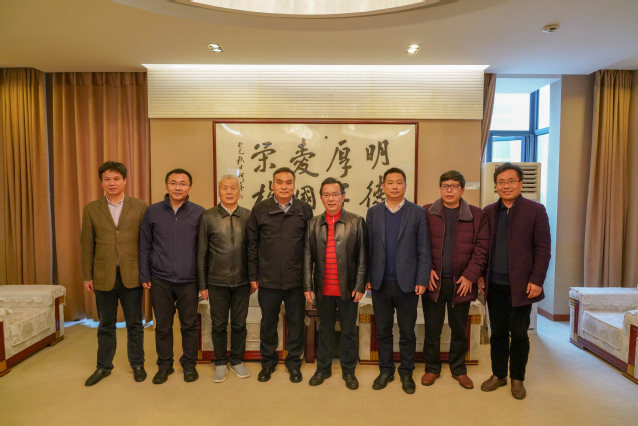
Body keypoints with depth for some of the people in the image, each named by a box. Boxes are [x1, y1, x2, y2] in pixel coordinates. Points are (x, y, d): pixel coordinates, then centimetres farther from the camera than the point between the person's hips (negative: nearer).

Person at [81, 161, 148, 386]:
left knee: (134, 324, 11)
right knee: (106, 325, 15)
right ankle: (103, 366, 32)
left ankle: (137, 364, 27)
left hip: (132, 275, -1)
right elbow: (87, 245, 5)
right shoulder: (91, 209, 4)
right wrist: (87, 276, 3)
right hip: (103, 276, 2)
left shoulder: (140, 207, -2)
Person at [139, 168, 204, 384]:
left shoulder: (199, 213, -2)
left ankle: (189, 364, 27)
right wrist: (144, 276, 2)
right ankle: (164, 365, 31)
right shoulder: (152, 211, 1)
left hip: (189, 280, -1)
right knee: (163, 325, 13)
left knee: (190, 325, 9)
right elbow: (144, 246, 6)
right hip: (160, 280, 1)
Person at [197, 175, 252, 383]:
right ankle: (220, 363, 31)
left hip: (242, 281, 1)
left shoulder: (248, 216, -1)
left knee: (239, 324, 13)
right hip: (217, 281, -1)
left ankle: (236, 361, 32)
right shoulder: (208, 216, -4)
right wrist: (202, 284, -1)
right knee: (218, 325, 12)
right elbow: (201, 253, -1)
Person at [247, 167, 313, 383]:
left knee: (296, 323, 13)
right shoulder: (260, 209, -1)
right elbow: (252, 244, 2)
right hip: (268, 279, 0)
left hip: (296, 279, 0)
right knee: (268, 322, 15)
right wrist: (253, 275, 1)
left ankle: (294, 362, 33)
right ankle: (268, 361, 36)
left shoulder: (305, 209, -2)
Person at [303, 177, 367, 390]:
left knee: (349, 331, 12)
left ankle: (348, 371, 31)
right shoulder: (313, 223, 3)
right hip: (323, 289, 2)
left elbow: (362, 257, -3)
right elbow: (307, 257, 3)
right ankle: (323, 368, 34)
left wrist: (360, 286, -7)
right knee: (325, 330, 17)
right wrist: (308, 286, -1)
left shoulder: (357, 222, -2)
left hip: (348, 288, -1)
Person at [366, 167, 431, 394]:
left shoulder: (418, 212, -1)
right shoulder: (373, 212, 4)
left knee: (407, 332, 11)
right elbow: (368, 248, 4)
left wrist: (422, 280, -7)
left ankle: (406, 373, 29)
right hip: (380, 283, 2)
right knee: (382, 331, 13)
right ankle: (386, 370, 30)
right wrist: (366, 278, 1)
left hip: (407, 282, -1)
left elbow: (424, 250, -3)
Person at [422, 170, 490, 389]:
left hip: (461, 283, 1)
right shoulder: (426, 212, 0)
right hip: (433, 281, 0)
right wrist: (426, 270, -9)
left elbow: (482, 248, -2)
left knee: (459, 329, 14)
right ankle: (432, 368, 27)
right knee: (432, 328, 10)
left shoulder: (477, 215, 1)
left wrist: (470, 276, -8)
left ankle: (459, 369, 33)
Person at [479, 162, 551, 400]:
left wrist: (536, 280, -12)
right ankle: (498, 375, 29)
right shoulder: (489, 212, 7)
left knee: (519, 333, 9)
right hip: (495, 284, 3)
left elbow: (543, 249, -6)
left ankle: (517, 379, 27)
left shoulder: (535, 210, -3)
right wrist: (480, 274, 5)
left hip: (521, 285, -3)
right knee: (498, 332, 13)